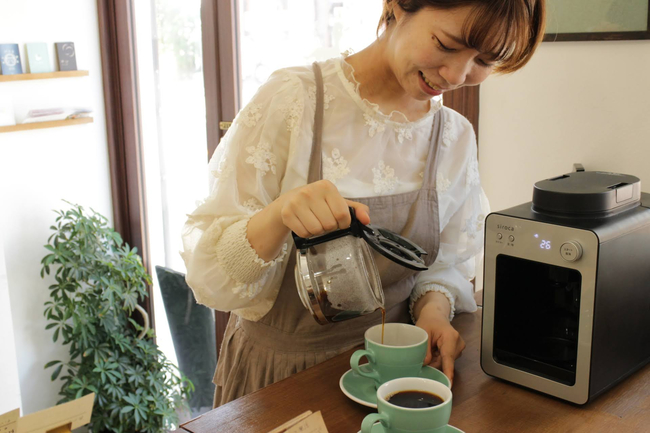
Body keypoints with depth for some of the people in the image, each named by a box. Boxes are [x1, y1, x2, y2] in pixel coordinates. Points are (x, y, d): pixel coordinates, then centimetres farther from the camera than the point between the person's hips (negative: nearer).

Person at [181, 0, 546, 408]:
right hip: (281, 367, -3)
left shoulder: (457, 137, -5)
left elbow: (447, 264, 5)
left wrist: (434, 308, -16)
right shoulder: (292, 101, -19)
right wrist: (277, 218, -38)